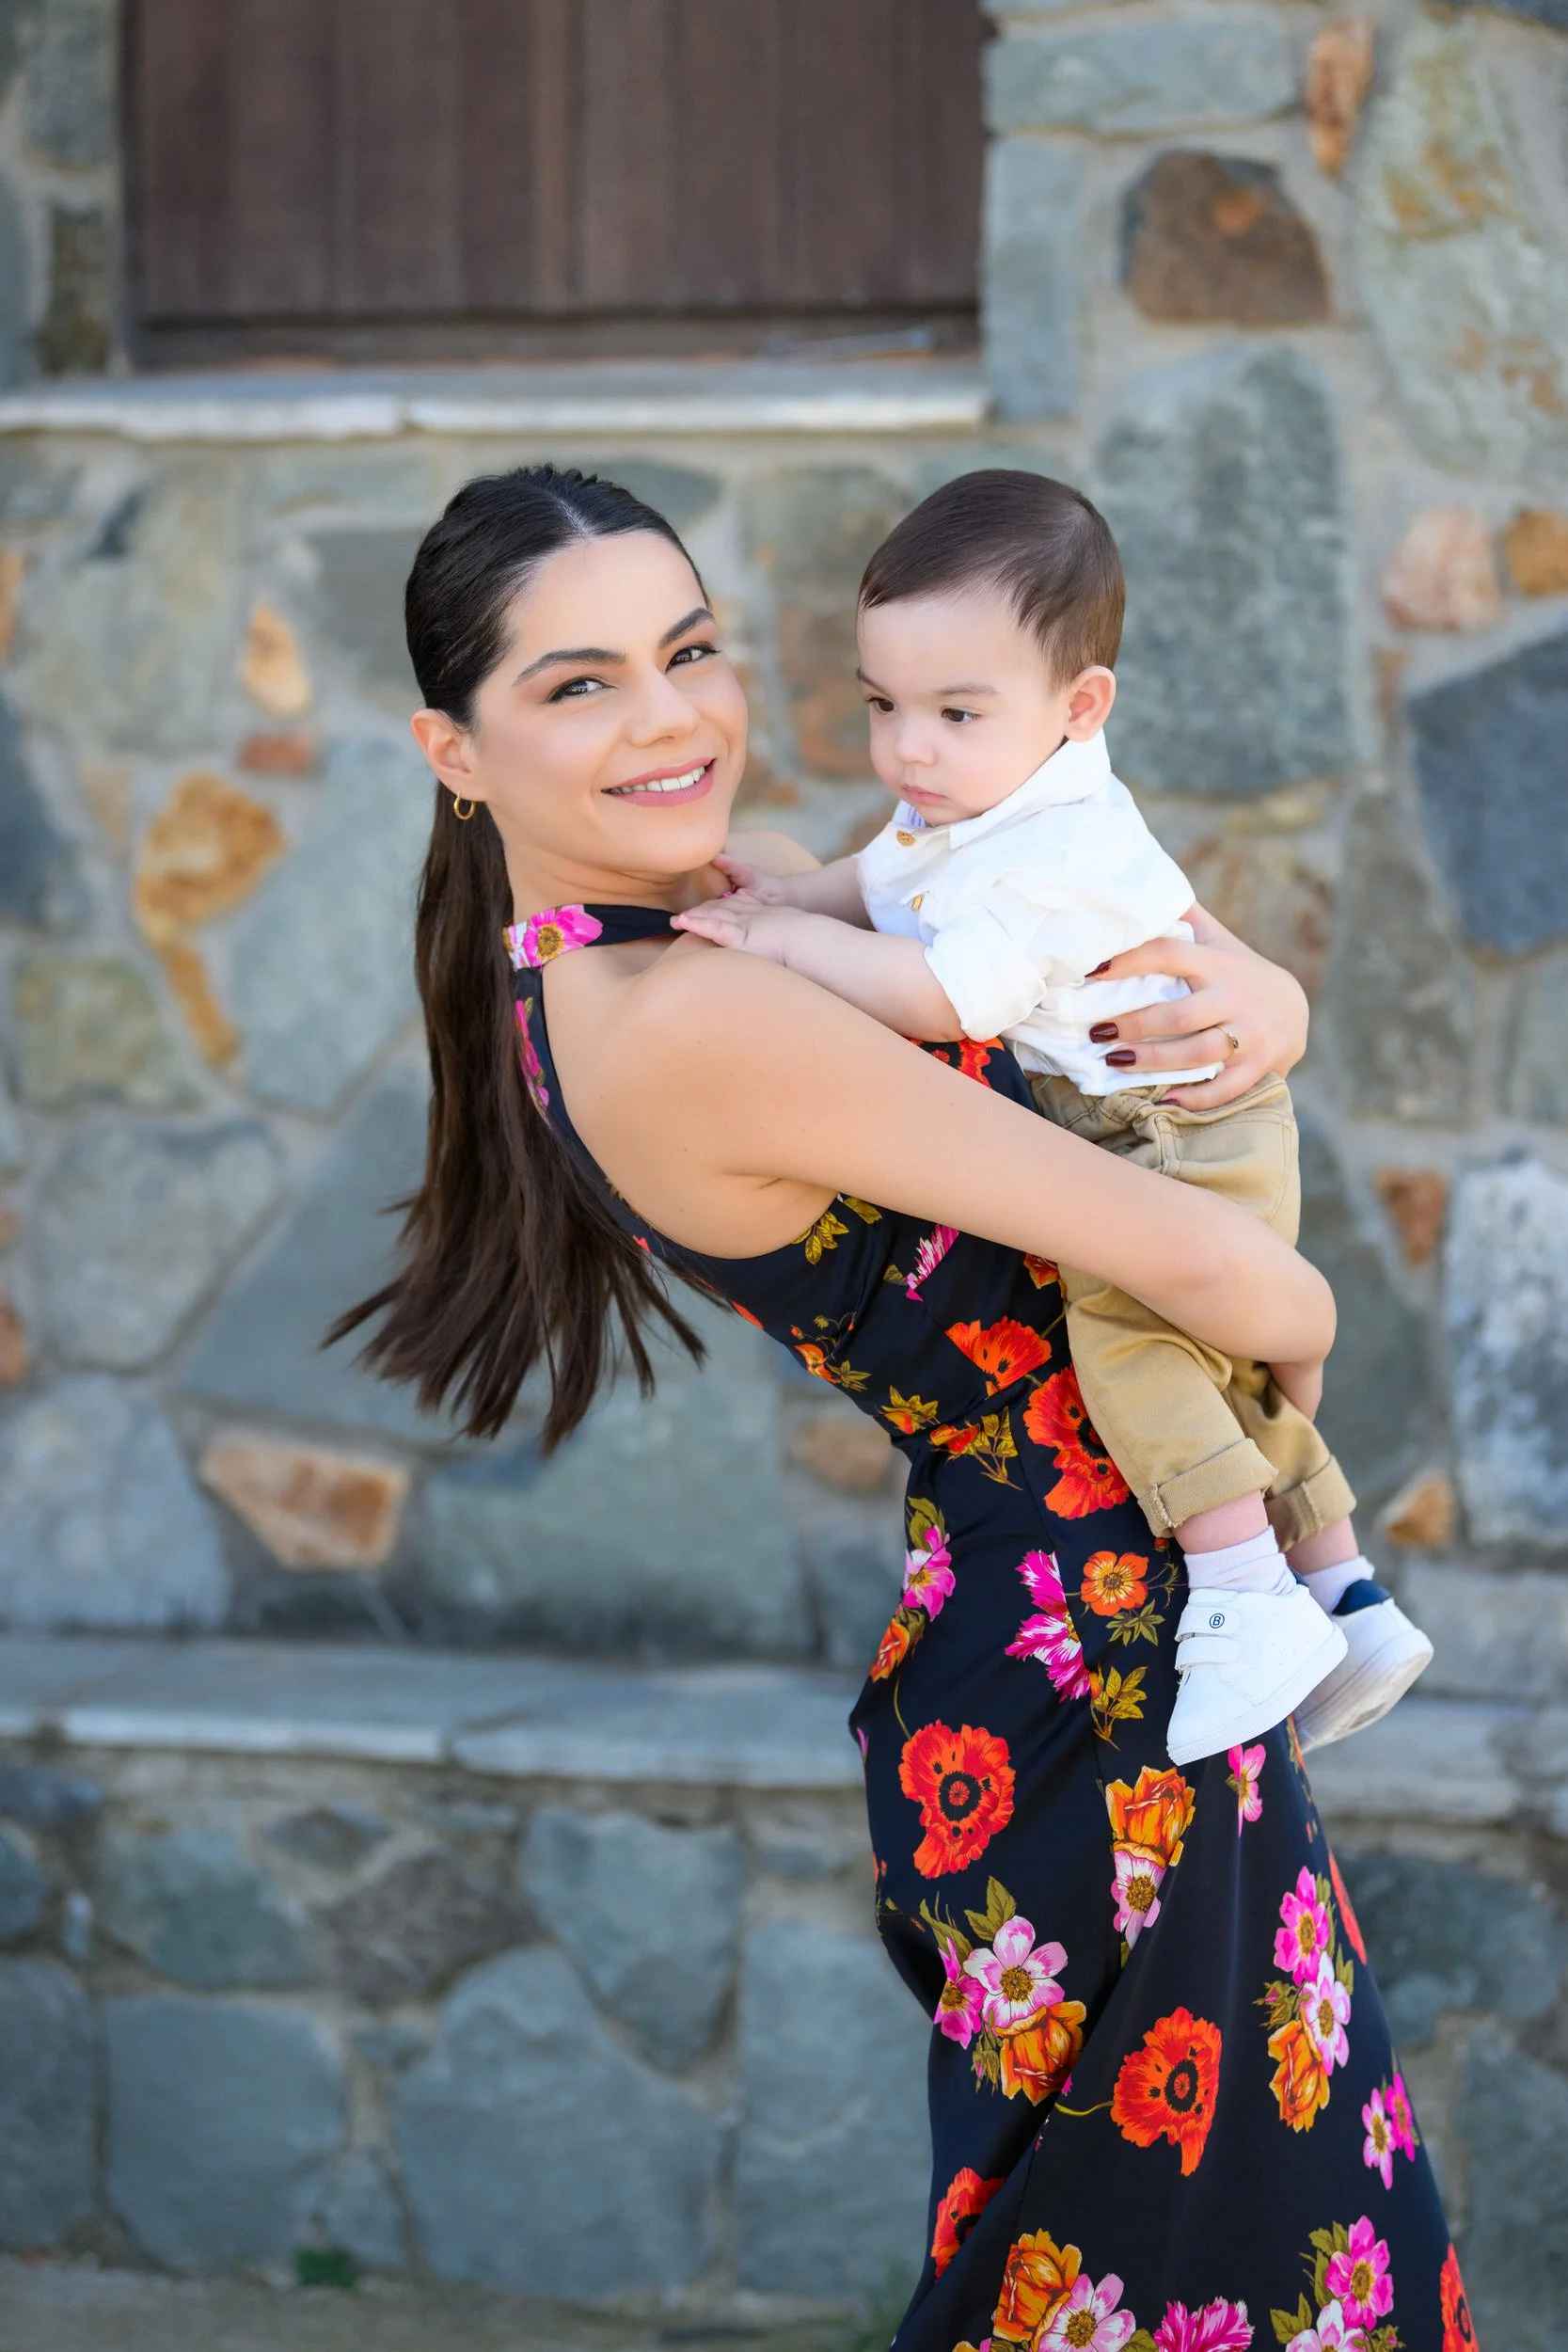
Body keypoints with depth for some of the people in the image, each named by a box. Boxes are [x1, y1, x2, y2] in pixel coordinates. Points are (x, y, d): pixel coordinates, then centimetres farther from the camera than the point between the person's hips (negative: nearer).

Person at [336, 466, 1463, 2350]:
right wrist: (1307, 1326, -2)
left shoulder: (720, 894, 3)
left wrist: (1251, 992, -12)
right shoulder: (697, 1023, -26)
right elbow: (1203, 1267, -24)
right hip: (1087, 1678, -9)